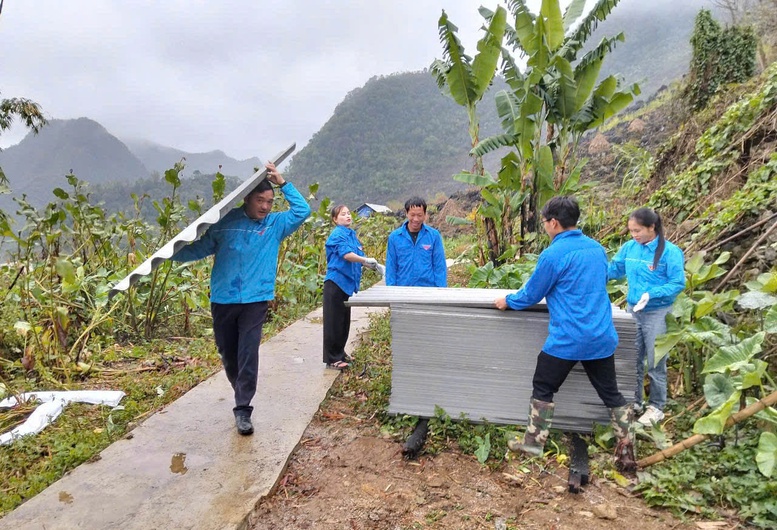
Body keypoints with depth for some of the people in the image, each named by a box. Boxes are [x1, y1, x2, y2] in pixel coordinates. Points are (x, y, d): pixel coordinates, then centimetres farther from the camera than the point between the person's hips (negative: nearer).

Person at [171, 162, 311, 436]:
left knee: (248, 356, -9)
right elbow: (199, 249, 3)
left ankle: (243, 410, 0)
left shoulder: (275, 224, 3)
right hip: (222, 300, 1)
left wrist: (283, 183, -8)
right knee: (228, 355, 13)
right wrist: (172, 253, -8)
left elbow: (303, 210, -5)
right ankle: (243, 395, 37)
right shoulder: (225, 222, -1)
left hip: (255, 301, -1)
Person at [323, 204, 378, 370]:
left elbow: (359, 257, 15)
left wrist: (372, 264, -1)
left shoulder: (352, 234, 14)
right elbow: (346, 254, -27)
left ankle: (339, 354, 29)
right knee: (334, 321, -2)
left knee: (344, 321, 16)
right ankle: (332, 359, 6)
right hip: (335, 281, -9)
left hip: (346, 282, 9)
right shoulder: (338, 234, -12)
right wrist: (366, 260, -36)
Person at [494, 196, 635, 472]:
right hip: (602, 336, 6)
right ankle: (626, 450, 14)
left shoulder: (553, 254, -14)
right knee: (611, 393, 15)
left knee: (543, 389, 12)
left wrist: (507, 301, 14)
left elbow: (531, 294, -5)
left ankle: (533, 442, 20)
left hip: (567, 340, -6)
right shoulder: (597, 248, 8)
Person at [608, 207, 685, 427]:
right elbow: (613, 270, 12)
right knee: (632, 360, 16)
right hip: (632, 310, 5)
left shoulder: (670, 251, -16)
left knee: (655, 363, 6)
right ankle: (633, 400, 32)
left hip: (657, 314, -5)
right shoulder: (629, 248, -1)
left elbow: (678, 284, -16)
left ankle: (656, 407, 22)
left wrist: (651, 294, -28)